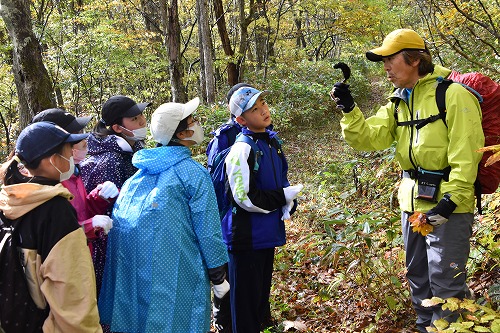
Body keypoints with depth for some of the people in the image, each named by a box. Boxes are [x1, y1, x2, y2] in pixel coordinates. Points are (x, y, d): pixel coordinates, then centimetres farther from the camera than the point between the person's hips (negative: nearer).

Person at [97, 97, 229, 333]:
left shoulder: (141, 168, 8)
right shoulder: (194, 173, -9)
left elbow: (118, 217, 11)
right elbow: (208, 231, -9)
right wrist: (219, 277, 1)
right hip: (172, 272, -6)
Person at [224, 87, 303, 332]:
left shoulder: (272, 141, 7)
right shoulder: (242, 150, -19)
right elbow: (244, 197, -22)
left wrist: (289, 203, -1)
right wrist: (282, 197, -14)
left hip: (268, 231, 8)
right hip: (247, 235, -8)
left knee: (263, 287, 23)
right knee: (246, 294, 3)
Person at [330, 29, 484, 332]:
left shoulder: (454, 95, -13)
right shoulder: (397, 102, 9)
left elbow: (466, 154, -17)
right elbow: (369, 138, 1)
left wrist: (451, 199, -22)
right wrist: (349, 109, -13)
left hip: (447, 203, -8)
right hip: (412, 202, 8)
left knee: (445, 281, 0)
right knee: (418, 275, 19)